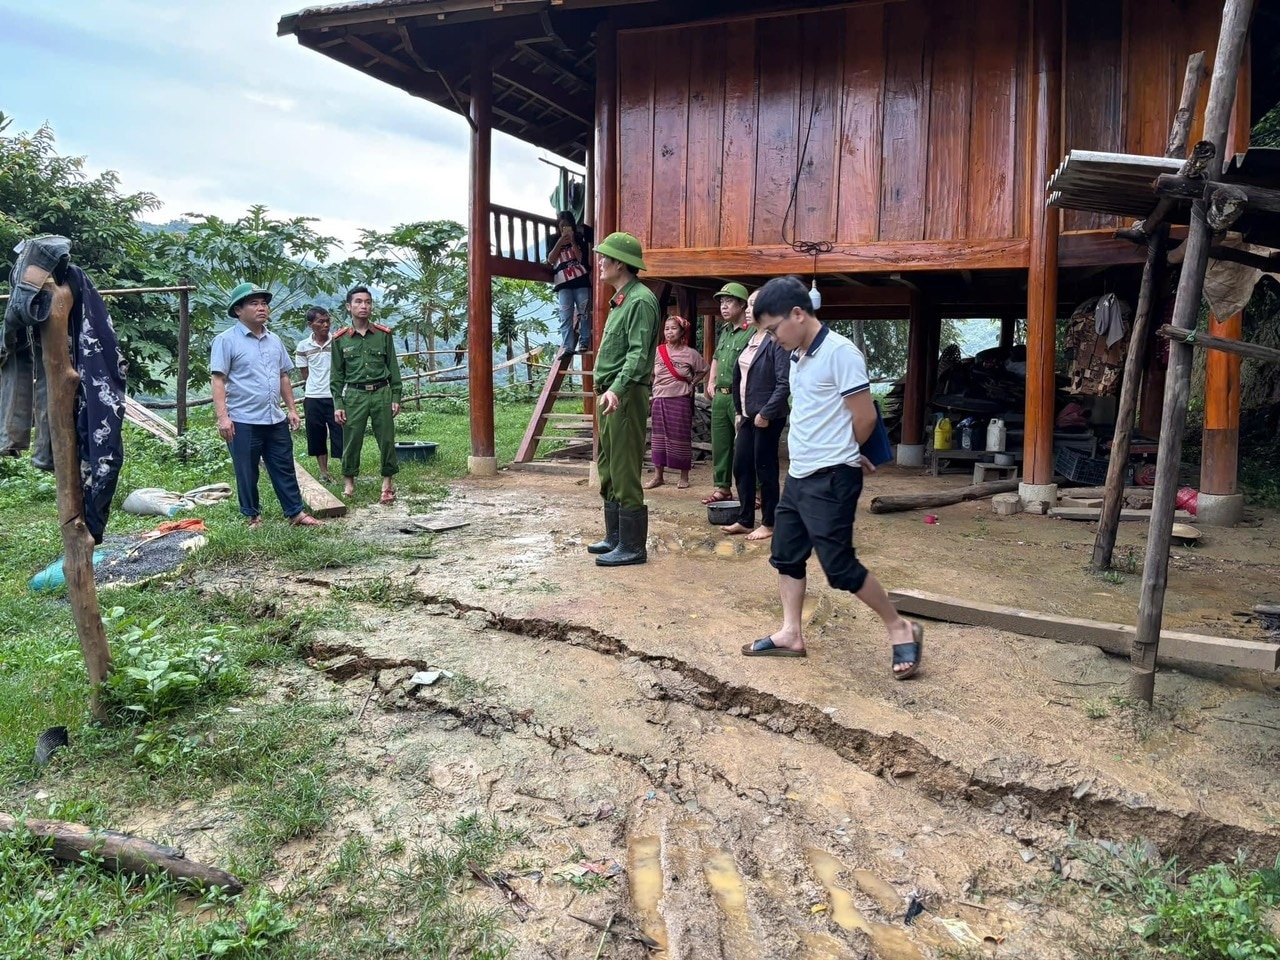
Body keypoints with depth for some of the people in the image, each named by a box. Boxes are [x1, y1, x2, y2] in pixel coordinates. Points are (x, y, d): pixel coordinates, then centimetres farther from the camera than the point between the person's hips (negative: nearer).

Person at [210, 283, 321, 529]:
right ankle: (253, 516, 18)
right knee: (247, 473, 6)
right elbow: (218, 380, -10)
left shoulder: (274, 340, 13)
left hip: (276, 419, 5)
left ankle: (296, 513, 16)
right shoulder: (226, 340, -5)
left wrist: (292, 409, 14)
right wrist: (223, 416, -18)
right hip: (243, 422, -5)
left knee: (284, 469, 9)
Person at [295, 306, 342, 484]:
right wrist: (313, 388, 7)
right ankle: (324, 473, 21)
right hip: (313, 399, 2)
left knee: (341, 436, -2)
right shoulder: (303, 346, 2)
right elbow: (305, 375, 9)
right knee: (317, 437, 10)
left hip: (336, 397, -2)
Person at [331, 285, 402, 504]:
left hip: (382, 393, 1)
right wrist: (338, 404, 0)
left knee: (387, 439, 3)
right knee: (352, 440, 3)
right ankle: (349, 482, 18)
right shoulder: (340, 339, 4)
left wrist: (396, 397, 2)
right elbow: (337, 375, 5)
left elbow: (393, 367, 7)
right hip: (354, 395, 0)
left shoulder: (384, 335, 5)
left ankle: (387, 482, 14)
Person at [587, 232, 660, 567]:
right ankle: (615, 538, 24)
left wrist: (617, 389, -34)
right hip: (611, 394, 10)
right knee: (608, 471, 15)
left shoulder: (641, 300, -13)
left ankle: (632, 546, 0)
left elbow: (638, 353, -23)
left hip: (626, 396, -10)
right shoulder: (622, 299, 17)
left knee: (625, 474, -6)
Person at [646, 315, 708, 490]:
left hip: (680, 400, -3)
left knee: (680, 437, 1)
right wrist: (656, 387, 8)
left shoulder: (690, 353, -4)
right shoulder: (657, 351, 2)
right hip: (660, 399, 3)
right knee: (658, 437, 7)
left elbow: (703, 370, 8)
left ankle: (684, 477, 12)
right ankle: (658, 476, 16)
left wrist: (691, 384, 0)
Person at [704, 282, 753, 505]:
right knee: (719, 444, 12)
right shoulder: (723, 331, 16)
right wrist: (711, 382, 19)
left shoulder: (753, 332, -12)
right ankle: (722, 487, 22)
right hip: (720, 396, 9)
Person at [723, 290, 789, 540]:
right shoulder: (751, 339, 11)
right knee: (741, 466, 11)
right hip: (749, 415, 9)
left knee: (764, 468, 1)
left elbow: (785, 383, -20)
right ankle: (745, 520, 22)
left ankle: (768, 524, 13)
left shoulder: (776, 341, -15)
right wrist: (740, 411, 15)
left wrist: (766, 413, -19)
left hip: (767, 417, -8)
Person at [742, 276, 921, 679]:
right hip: (799, 476, 9)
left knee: (839, 566, -5)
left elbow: (865, 417, -15)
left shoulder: (840, 353, -16)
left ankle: (901, 629, 10)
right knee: (786, 556, 13)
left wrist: (841, 456, 2)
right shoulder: (799, 356, 11)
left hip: (830, 479, -9)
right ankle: (790, 634, 23)